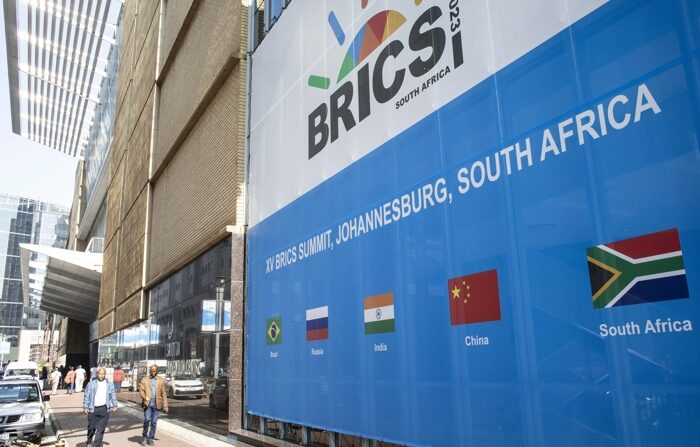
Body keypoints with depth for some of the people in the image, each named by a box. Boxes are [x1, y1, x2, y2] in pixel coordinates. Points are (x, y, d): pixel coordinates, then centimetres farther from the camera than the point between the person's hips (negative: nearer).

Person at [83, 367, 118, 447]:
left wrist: (115, 405, 4)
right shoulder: (91, 384, 4)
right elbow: (86, 396, 4)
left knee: (101, 429, -2)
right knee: (92, 428, 5)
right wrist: (85, 407, -2)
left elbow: (113, 396, 12)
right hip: (93, 409, -1)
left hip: (104, 409, 1)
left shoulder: (109, 385, 9)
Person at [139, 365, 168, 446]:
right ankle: (144, 437, 8)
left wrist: (165, 406, 4)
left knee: (153, 422, 3)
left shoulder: (161, 381, 9)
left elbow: (164, 394, 8)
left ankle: (150, 439, 14)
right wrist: (145, 397, -19)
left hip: (157, 404, 1)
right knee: (147, 420, -11)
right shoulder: (144, 379, 9)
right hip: (147, 403, -1)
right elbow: (141, 390, 0)